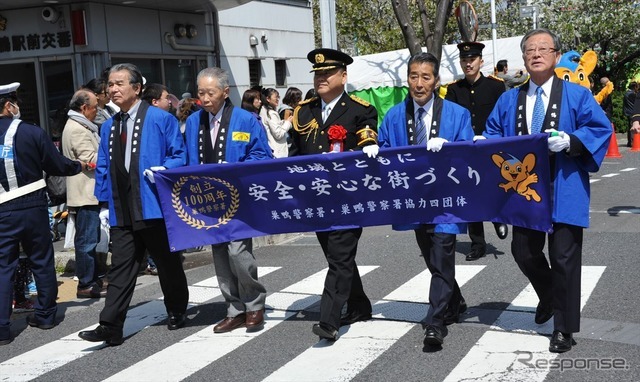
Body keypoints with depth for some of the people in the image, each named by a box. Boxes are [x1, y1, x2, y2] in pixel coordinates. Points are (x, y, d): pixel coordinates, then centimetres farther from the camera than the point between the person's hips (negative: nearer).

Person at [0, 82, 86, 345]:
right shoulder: (32, 133, -7)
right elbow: (58, 166, -1)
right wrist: (81, 166, 16)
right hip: (33, 207, -1)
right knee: (42, 262, 14)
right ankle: (45, 315, 24)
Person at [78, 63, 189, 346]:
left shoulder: (161, 119, -3)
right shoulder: (108, 127, 15)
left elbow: (179, 155, -3)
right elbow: (103, 168, 17)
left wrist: (164, 169, -22)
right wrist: (104, 202, 12)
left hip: (154, 206, -4)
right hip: (121, 212, 5)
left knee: (168, 264, 10)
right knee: (120, 268, 2)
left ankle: (176, 313, 28)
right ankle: (110, 327, 1)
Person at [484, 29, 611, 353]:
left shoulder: (577, 95, 1)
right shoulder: (509, 100, 12)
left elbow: (600, 129, -5)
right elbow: (493, 133, 15)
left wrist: (571, 141, -21)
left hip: (564, 190, -4)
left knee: (564, 258, -2)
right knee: (523, 252, 7)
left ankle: (564, 328, 12)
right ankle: (549, 296, 38)